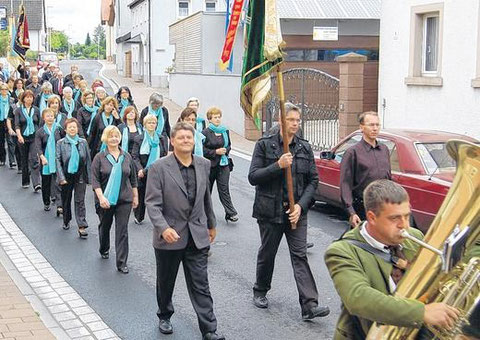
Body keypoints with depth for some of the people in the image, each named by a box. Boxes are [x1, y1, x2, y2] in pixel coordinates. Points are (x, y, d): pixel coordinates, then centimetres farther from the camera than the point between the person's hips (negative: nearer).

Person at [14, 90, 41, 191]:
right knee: (24, 160, 11)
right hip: (23, 138, 1)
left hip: (34, 138, -1)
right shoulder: (18, 110, 0)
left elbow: (40, 124, 10)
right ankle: (25, 182, 26)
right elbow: (17, 125, -9)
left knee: (34, 160, -13)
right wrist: (19, 135, -25)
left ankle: (36, 183, -20)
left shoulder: (36, 110, 3)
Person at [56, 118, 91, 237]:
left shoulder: (83, 142, 2)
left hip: (80, 176, 0)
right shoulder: (61, 143, -4)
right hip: (66, 176, 0)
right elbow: (58, 161, -6)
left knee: (80, 201, -5)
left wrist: (89, 177, 3)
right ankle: (66, 221, 36)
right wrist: (61, 177, -14)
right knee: (66, 200, 15)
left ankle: (82, 227, -8)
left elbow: (88, 160, 6)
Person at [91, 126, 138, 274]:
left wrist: (135, 196, 12)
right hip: (105, 200, -1)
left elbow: (133, 179, 12)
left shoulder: (127, 157, 5)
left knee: (122, 230, -3)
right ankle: (104, 250, 45)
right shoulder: (99, 158, -4)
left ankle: (121, 263, -1)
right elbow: (95, 180, -9)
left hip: (124, 200, 1)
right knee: (105, 226, 18)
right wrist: (101, 197, -19)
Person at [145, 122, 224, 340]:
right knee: (165, 283, 17)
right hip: (169, 237, -2)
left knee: (200, 286, 2)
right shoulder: (159, 168, -10)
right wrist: (163, 228, -27)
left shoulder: (203, 165, 4)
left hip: (197, 236, 2)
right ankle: (164, 316, 40)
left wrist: (211, 224, 23)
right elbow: (152, 203, -14)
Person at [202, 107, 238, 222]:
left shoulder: (225, 131, 6)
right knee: (207, 188, 11)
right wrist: (215, 152, -17)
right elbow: (202, 150, -10)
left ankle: (230, 213, -4)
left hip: (224, 164, 3)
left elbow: (229, 145, 17)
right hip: (210, 164, -3)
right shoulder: (206, 133, -9)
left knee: (224, 189, -2)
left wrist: (226, 150, -4)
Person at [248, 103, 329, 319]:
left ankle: (309, 306, -8)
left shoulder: (305, 148, 5)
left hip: (296, 211, 2)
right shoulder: (265, 145, -3)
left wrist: (301, 205, -8)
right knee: (267, 253, 13)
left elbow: (313, 180, 5)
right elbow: (253, 177, -8)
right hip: (270, 210, -1)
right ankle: (260, 291, 36)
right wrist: (278, 165, -21)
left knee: (300, 256, -4)